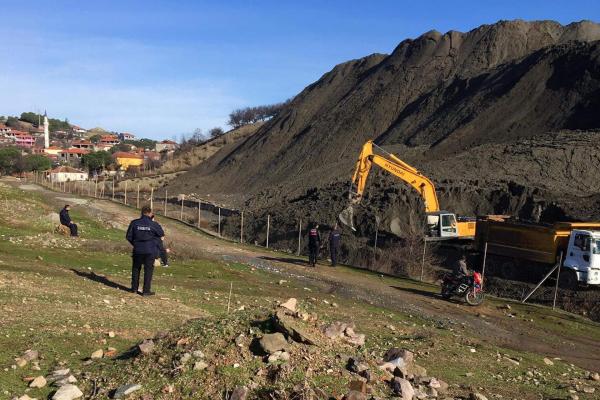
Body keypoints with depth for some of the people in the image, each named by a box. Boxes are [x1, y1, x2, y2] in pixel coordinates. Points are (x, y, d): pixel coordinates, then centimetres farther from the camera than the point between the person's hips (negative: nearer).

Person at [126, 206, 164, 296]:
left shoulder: (134, 223, -2)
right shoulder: (154, 224, -8)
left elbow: (128, 236, 2)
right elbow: (161, 234, 7)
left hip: (138, 250, 2)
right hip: (150, 251, -2)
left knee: (136, 269, 18)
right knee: (148, 270, 5)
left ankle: (134, 288, 26)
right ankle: (146, 290, 5)